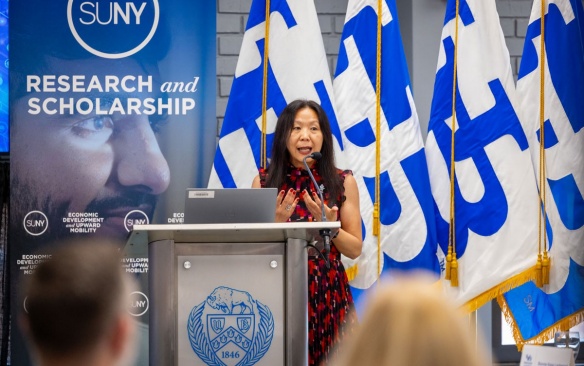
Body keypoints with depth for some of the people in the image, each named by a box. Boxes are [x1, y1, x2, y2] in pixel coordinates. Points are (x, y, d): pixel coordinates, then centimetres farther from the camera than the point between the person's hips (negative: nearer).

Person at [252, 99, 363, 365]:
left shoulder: (343, 182, 1)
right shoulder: (264, 181, 1)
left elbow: (355, 249, 2)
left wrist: (329, 225, -15)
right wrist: (275, 222, -14)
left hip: (328, 294, 0)